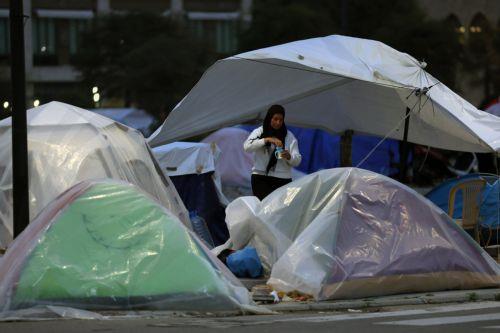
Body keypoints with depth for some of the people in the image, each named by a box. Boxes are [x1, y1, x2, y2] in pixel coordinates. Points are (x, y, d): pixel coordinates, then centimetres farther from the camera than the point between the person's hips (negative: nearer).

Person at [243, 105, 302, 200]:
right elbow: (247, 146, -13)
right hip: (260, 178, -1)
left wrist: (289, 157, -20)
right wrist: (266, 140, -22)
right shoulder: (259, 132, 5)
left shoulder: (289, 136, 8)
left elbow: (297, 160, 3)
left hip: (282, 179, 1)